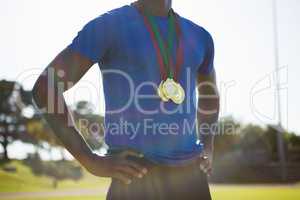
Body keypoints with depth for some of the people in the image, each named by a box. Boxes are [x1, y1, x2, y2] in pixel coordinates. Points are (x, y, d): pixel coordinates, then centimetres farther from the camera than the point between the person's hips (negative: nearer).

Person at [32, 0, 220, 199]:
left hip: (191, 176, 5)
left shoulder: (199, 36, 13)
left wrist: (208, 148, 15)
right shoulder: (109, 26, -4)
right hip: (135, 178, -5)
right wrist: (91, 161, -13)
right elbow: (45, 87, -9)